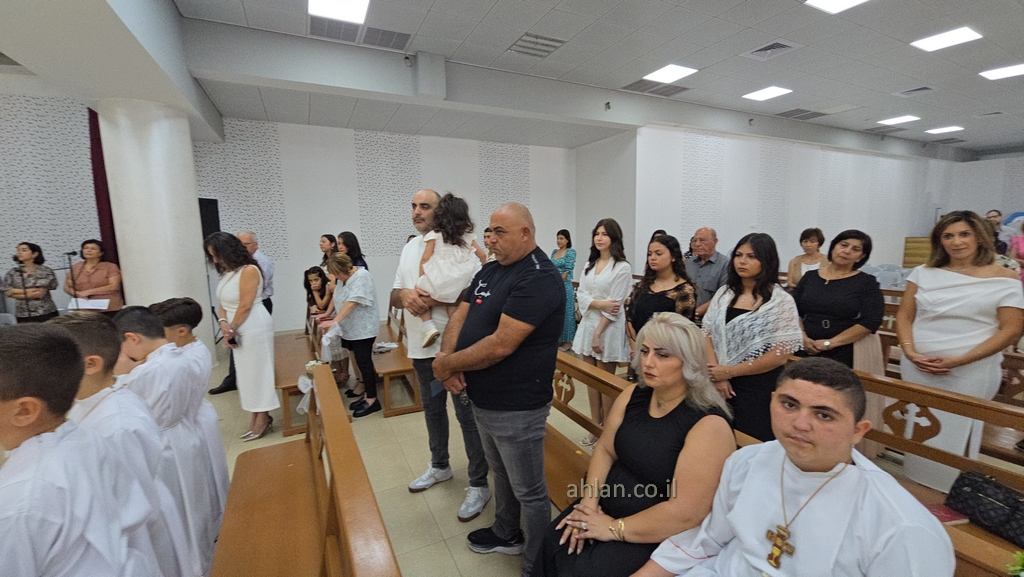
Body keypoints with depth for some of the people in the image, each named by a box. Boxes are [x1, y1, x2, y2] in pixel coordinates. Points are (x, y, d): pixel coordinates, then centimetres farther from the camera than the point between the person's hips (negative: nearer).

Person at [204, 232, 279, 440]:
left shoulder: (248, 270, -16)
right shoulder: (228, 272, 10)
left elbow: (245, 306, -17)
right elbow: (222, 302, 8)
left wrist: (232, 328, -7)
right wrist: (223, 324, -8)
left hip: (255, 327, -9)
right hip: (238, 329, 9)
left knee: (257, 371, 0)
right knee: (246, 372, 13)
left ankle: (262, 420, 12)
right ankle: (257, 415, 24)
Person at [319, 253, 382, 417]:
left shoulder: (361, 277, -18)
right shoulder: (346, 278, 11)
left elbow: (352, 303, -26)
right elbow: (342, 302, 16)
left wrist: (335, 321, -30)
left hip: (363, 329, -8)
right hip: (351, 329, 8)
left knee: (364, 362, -3)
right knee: (360, 361, 13)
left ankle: (372, 400, 8)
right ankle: (366, 395, 23)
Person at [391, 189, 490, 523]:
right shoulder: (409, 247, 12)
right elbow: (394, 295, 12)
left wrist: (435, 298, -28)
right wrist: (405, 295, -12)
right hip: (422, 346, 8)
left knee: (467, 415, 3)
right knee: (432, 409, 23)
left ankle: (479, 485, 21)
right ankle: (440, 466, 45)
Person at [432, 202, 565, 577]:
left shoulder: (539, 278, -22)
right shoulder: (490, 271, 7)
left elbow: (500, 345, -28)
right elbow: (460, 317, 5)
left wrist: (447, 364, -16)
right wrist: (445, 356, -14)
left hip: (516, 407, -9)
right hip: (483, 399, 9)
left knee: (529, 491, 11)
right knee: (501, 474, 28)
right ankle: (506, 535, 51)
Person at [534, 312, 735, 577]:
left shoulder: (709, 425, -22)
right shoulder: (634, 395, -1)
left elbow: (686, 513, -24)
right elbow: (605, 449, 4)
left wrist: (614, 529, -18)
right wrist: (588, 502, -10)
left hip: (657, 538, -5)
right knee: (554, 546, -8)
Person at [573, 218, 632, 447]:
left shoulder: (622, 267, -10)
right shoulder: (589, 264, 10)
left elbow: (614, 305, -14)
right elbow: (580, 294, 3)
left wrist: (598, 333, -16)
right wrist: (599, 303, -15)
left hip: (609, 327, -6)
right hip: (588, 323, 6)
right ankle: (595, 426, 25)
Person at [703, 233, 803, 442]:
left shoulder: (781, 301, -8)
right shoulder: (724, 293, 4)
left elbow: (780, 353, -13)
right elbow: (707, 334, 1)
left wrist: (730, 372, -12)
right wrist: (717, 374, -11)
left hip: (759, 389, -3)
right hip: (720, 384, 4)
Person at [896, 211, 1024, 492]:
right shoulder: (924, 273, 6)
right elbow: (904, 316, 7)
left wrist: (959, 360, -16)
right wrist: (909, 351, -9)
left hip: (970, 372, -2)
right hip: (917, 368, 3)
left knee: (955, 434, 5)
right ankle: (912, 491, 28)